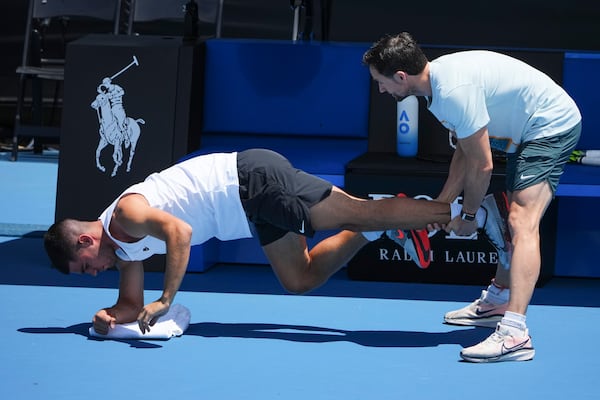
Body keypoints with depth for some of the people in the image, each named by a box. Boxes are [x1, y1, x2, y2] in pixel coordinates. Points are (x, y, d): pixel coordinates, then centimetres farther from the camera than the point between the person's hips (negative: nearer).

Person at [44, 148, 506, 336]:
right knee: (301, 278, 10)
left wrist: (165, 301, -28)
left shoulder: (126, 214, -14)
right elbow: (133, 304, 21)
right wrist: (111, 315, -1)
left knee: (358, 211, -12)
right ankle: (382, 226, 12)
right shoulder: (125, 246, 15)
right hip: (251, 210, 9)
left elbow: (180, 232, -31)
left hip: (252, 180, -9)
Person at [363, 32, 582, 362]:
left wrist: (467, 215, -8)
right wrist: (440, 205, 7)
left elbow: (481, 165, -23)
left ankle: (514, 334, -33)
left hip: (552, 125, -11)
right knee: (514, 219, 23)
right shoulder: (436, 82, 1)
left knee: (522, 223, -23)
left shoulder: (455, 91, -30)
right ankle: (497, 303, 41)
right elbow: (466, 151, 9)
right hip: (528, 131, 11)